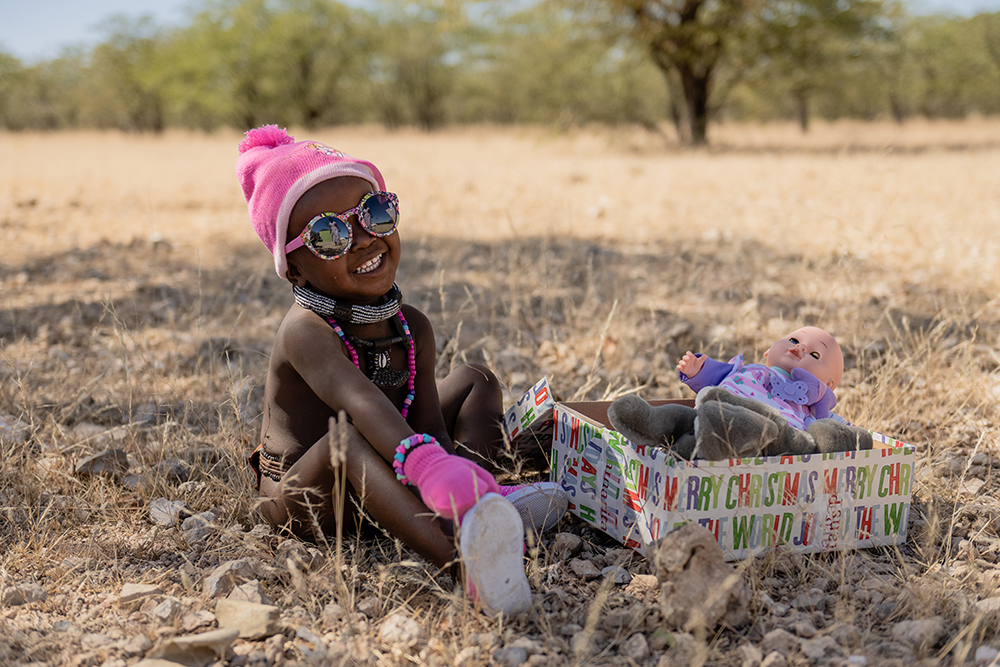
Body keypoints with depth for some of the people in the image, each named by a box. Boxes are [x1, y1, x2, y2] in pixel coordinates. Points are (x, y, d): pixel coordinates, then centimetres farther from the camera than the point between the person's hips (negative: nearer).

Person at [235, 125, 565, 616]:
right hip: (301, 497, -8)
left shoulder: (412, 327, -3)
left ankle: (488, 500, -24)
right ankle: (464, 556, -64)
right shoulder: (305, 331, -26)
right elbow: (358, 399, -46)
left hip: (381, 481, 8)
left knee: (476, 381, 8)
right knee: (348, 432, -40)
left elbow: (431, 426, -9)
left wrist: (461, 477, -31)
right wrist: (421, 461, -64)